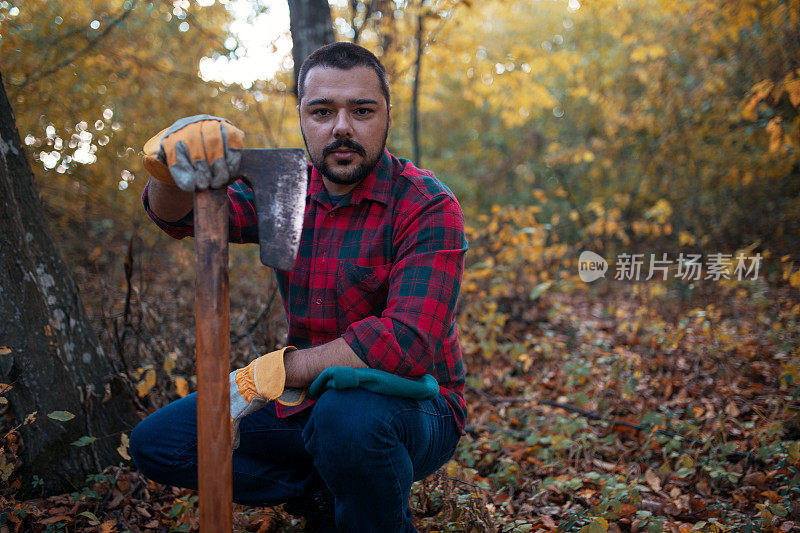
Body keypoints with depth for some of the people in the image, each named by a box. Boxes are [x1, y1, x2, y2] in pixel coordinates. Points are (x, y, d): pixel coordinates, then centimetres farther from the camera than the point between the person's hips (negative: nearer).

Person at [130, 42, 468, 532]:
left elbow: (407, 343, -29)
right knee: (155, 442, 0)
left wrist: (271, 372, -28)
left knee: (347, 414, -39)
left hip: (408, 407, -6)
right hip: (309, 401, 6)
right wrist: (172, 159, -33)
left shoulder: (428, 208, -16)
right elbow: (173, 215, -8)